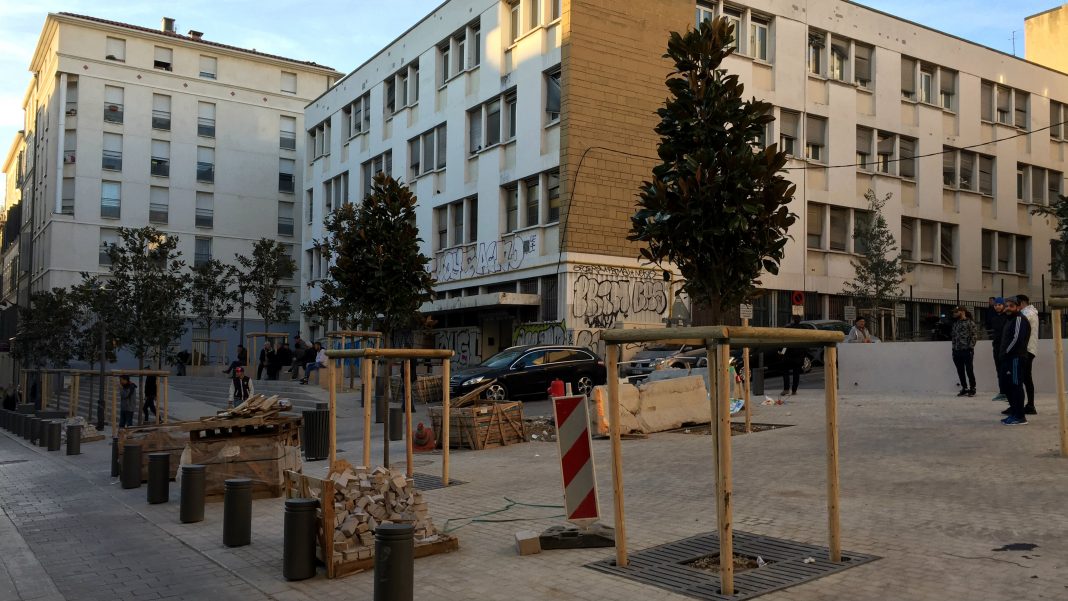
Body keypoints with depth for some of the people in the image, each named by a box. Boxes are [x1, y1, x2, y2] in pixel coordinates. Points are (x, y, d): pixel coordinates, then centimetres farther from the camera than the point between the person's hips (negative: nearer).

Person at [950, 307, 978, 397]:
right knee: (960, 371, 8)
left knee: (969, 370, -2)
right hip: (957, 351, 6)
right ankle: (964, 388, 18)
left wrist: (970, 347, -13)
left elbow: (974, 335, -8)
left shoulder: (970, 323, -4)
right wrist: (954, 349, 13)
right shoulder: (955, 323, 16)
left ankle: (972, 388, 9)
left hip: (967, 351, -6)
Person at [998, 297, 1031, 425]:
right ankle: (1014, 410, 22)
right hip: (1008, 357, 10)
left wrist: (1006, 352, -13)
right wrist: (1003, 354, 11)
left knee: (1016, 385, -8)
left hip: (1016, 357, -10)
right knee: (1006, 384, 13)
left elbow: (1017, 338, -19)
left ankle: (1019, 417, -6)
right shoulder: (1009, 319, 22)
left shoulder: (1019, 319, -9)